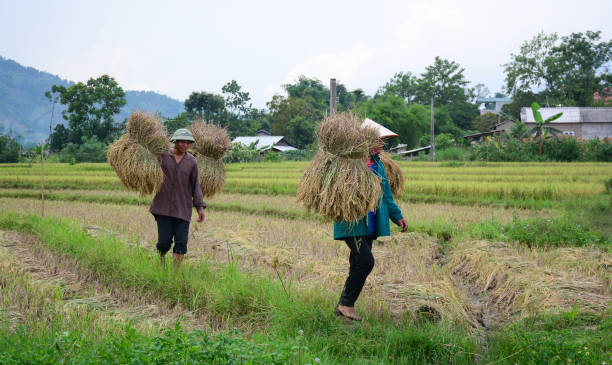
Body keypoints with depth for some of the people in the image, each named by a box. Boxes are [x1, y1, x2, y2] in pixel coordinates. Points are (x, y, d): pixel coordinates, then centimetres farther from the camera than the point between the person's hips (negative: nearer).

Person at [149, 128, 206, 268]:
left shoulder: (192, 161, 5)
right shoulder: (162, 156, 2)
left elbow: (195, 186, 6)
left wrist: (200, 207, 0)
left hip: (183, 208, 1)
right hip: (164, 206, -1)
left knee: (181, 241, -4)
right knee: (164, 240, -1)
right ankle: (161, 257, 32)